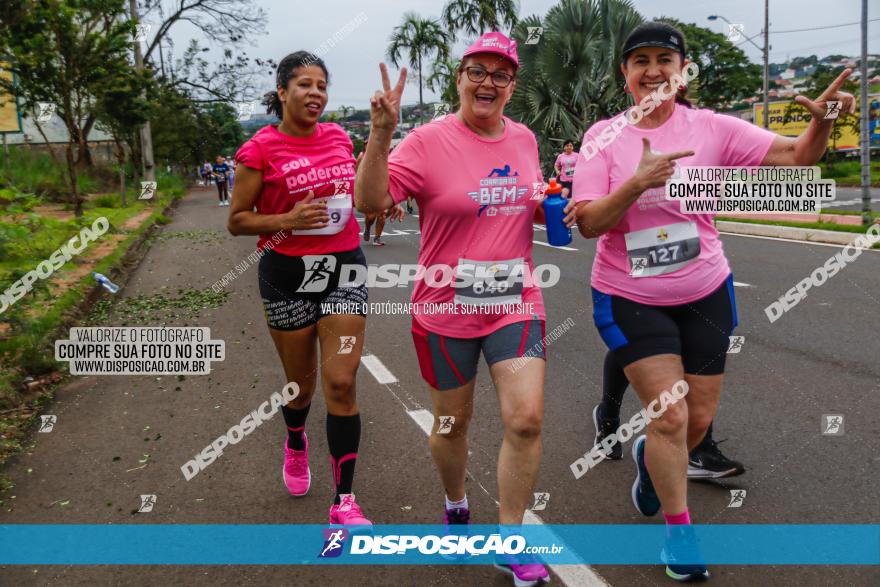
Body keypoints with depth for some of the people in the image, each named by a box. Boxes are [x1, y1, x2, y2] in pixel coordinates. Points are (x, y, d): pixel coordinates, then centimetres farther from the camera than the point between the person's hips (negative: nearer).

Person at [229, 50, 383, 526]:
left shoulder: (338, 137, 5)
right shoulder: (261, 149, -8)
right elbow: (237, 220, -4)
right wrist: (287, 220, -21)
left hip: (344, 269, 2)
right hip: (288, 275, -2)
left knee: (341, 382, -6)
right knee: (302, 384, 12)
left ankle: (344, 504, 2)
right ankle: (296, 445, 49)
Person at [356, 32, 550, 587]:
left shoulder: (524, 139, 5)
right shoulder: (429, 141, -11)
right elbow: (371, 201, -21)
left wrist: (550, 207, 1)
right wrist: (381, 135, -34)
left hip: (515, 303, 3)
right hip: (446, 309, -3)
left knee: (527, 420, -7)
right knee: (453, 422, 14)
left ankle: (510, 540, 13)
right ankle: (456, 505, 45)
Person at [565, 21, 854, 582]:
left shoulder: (710, 127, -5)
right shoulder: (604, 136, -6)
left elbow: (796, 156, -8)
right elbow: (589, 223, -14)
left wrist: (822, 120, -28)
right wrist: (637, 183, -29)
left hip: (705, 293, 2)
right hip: (630, 299, -2)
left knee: (699, 420, 10)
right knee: (671, 415, -7)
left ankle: (650, 457, 46)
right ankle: (679, 531, 18)